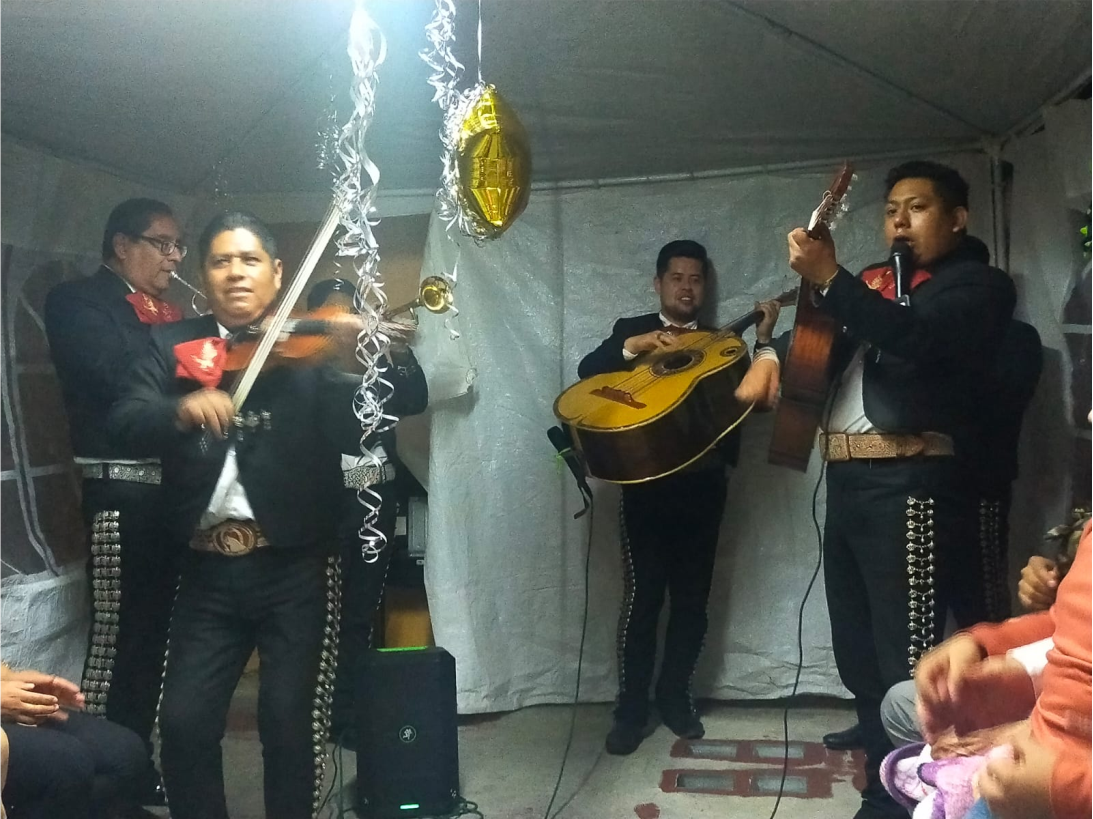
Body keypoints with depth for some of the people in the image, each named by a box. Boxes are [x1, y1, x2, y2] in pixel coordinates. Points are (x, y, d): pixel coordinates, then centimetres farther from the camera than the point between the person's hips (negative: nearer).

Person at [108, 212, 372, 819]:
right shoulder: (172, 346, 8)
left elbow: (361, 425, -14)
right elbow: (125, 423, -5)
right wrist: (181, 409, -27)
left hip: (296, 567, -2)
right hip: (208, 570, 3)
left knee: (290, 721, -2)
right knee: (184, 721, 2)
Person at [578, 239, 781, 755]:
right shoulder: (631, 330, 10)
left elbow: (758, 396, 1)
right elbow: (587, 370, -8)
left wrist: (764, 343, -8)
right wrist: (635, 346, -22)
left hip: (703, 485, 3)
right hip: (647, 482, -2)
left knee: (692, 598, 8)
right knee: (641, 596, -4)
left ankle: (674, 697, 23)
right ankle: (631, 709, 6)